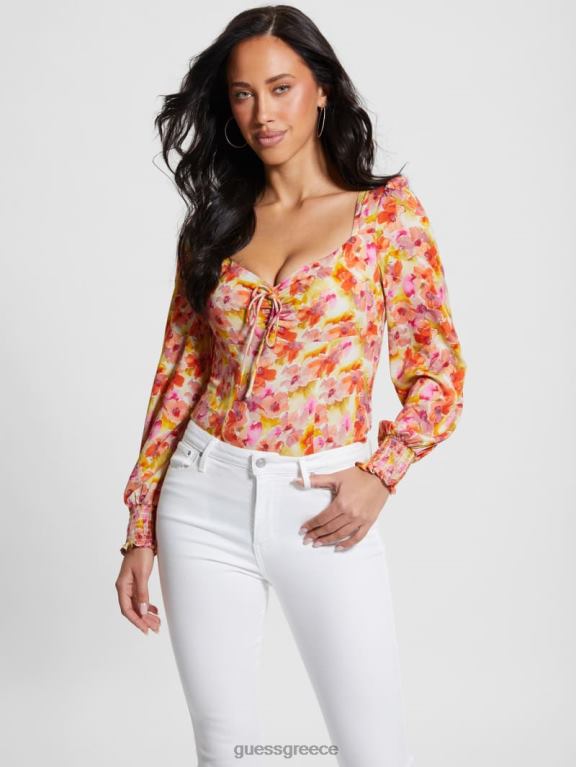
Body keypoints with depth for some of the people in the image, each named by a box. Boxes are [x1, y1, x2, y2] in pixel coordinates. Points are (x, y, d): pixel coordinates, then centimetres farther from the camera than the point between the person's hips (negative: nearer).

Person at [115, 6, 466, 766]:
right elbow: (179, 374, 9)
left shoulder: (388, 211, -2)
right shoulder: (214, 222, 7)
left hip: (322, 510, -3)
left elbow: (439, 374, 0)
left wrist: (379, 475, -15)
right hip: (204, 501, 3)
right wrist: (140, 528, 7)